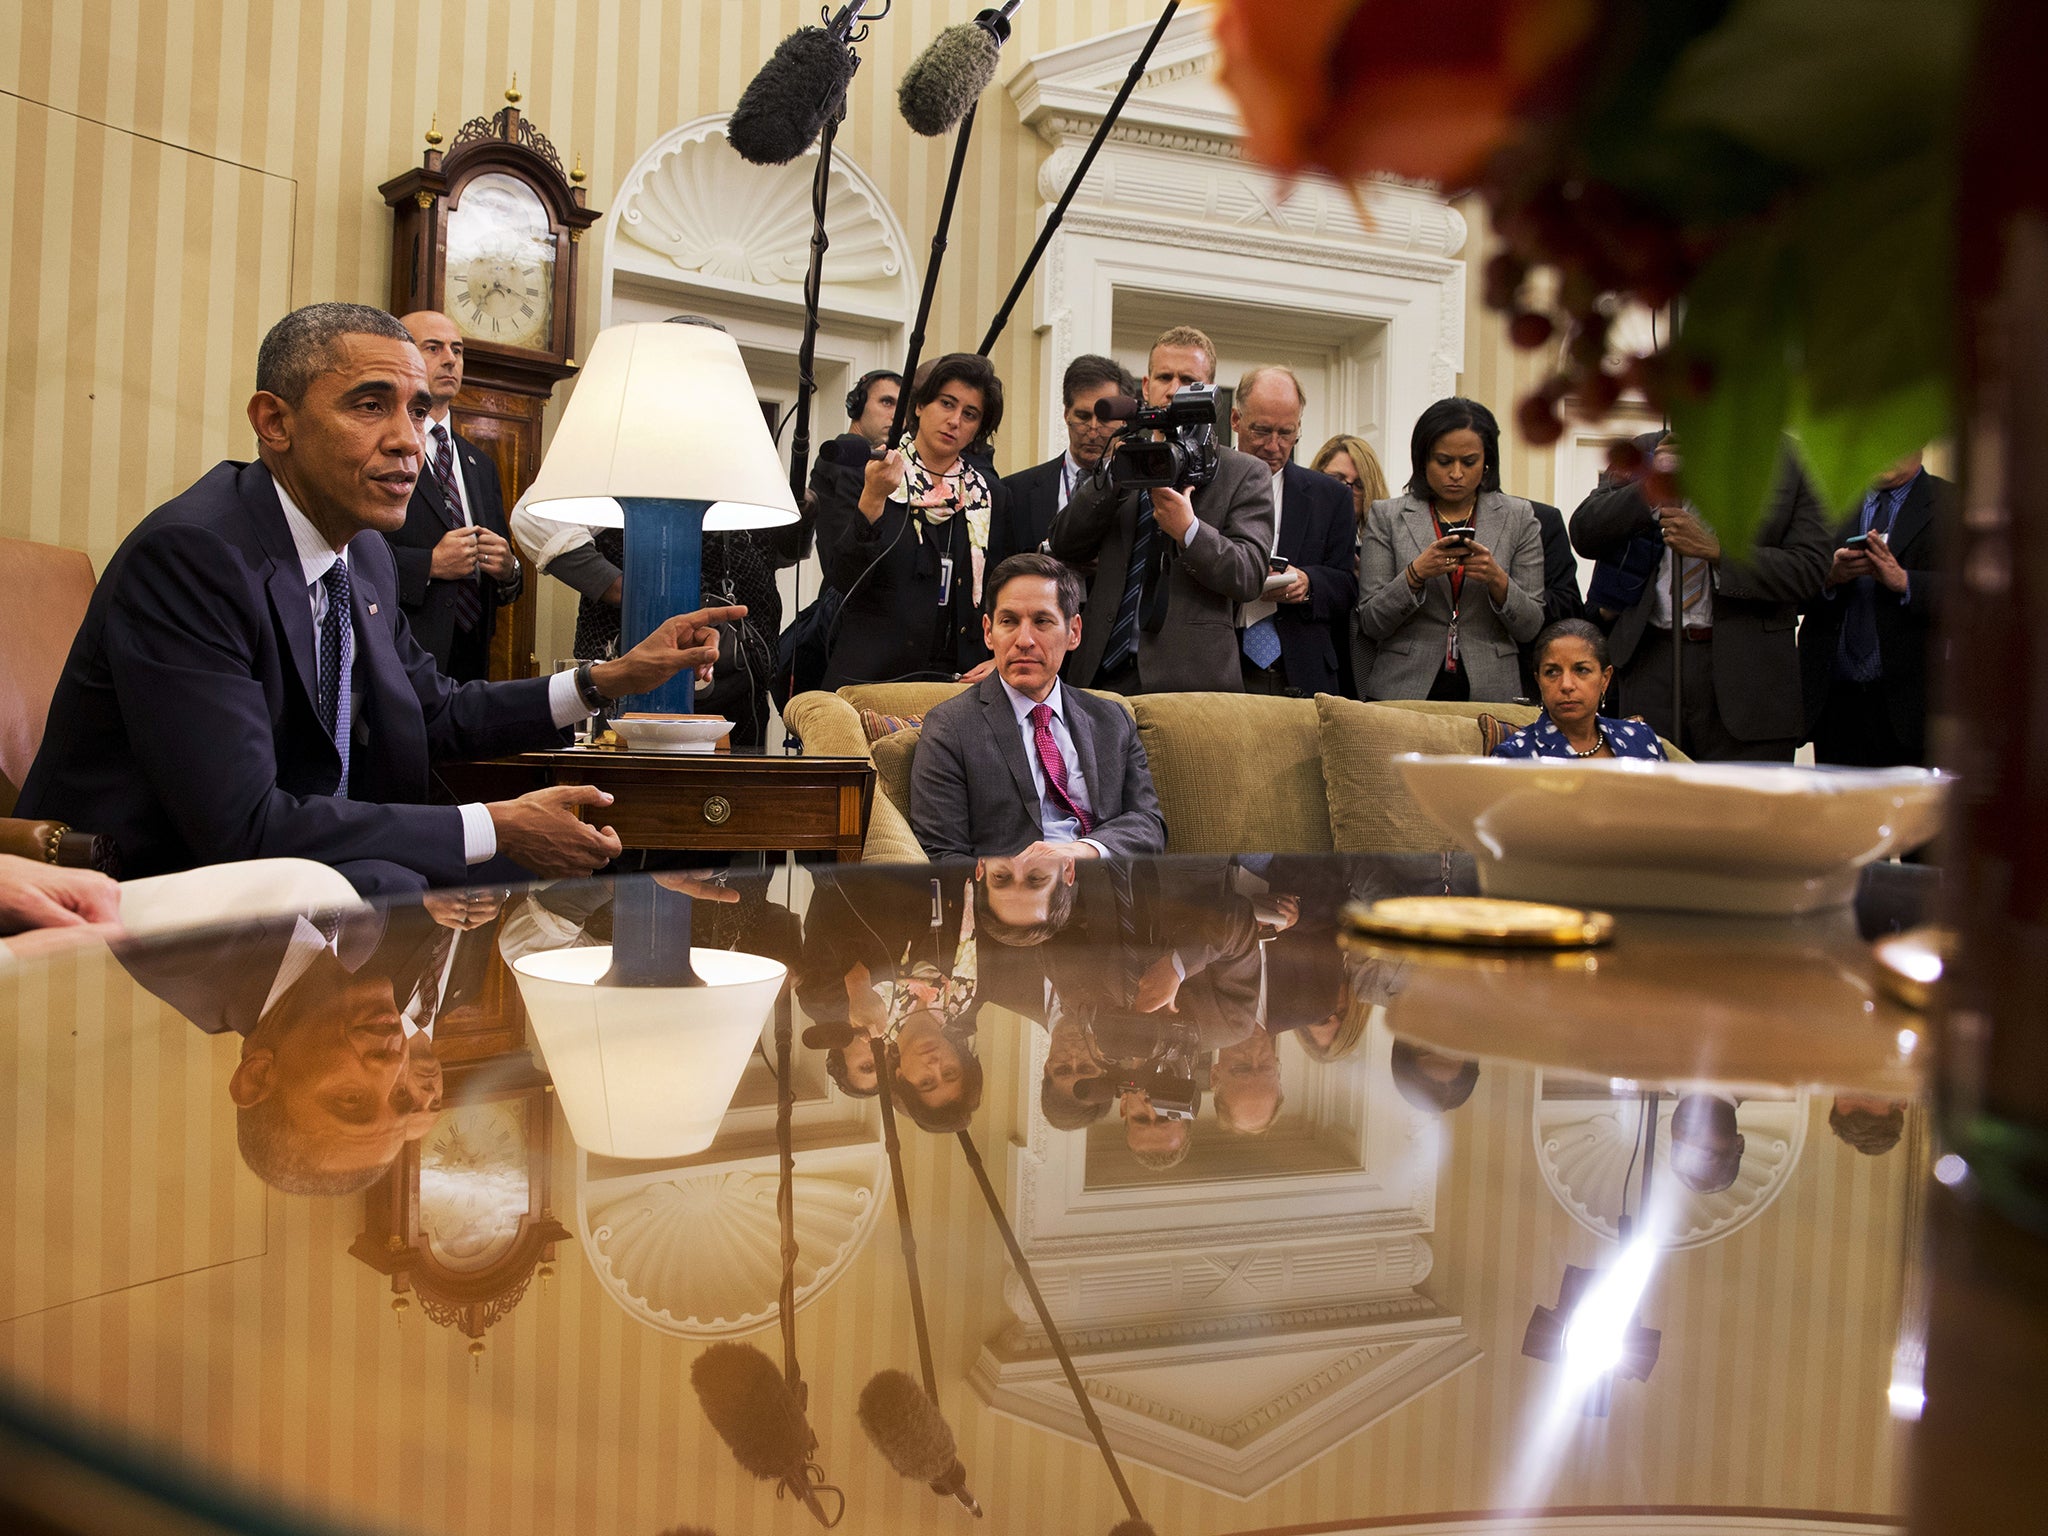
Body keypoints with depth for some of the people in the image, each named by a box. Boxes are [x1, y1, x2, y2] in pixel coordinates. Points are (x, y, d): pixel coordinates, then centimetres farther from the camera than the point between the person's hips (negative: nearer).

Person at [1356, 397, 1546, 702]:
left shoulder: (1517, 518, 7)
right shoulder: (1386, 516, 4)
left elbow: (1530, 627, 5)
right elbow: (1370, 624, 0)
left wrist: (1497, 579, -12)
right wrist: (1415, 574, -15)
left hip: (1491, 692, 1)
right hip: (1404, 691, -1)